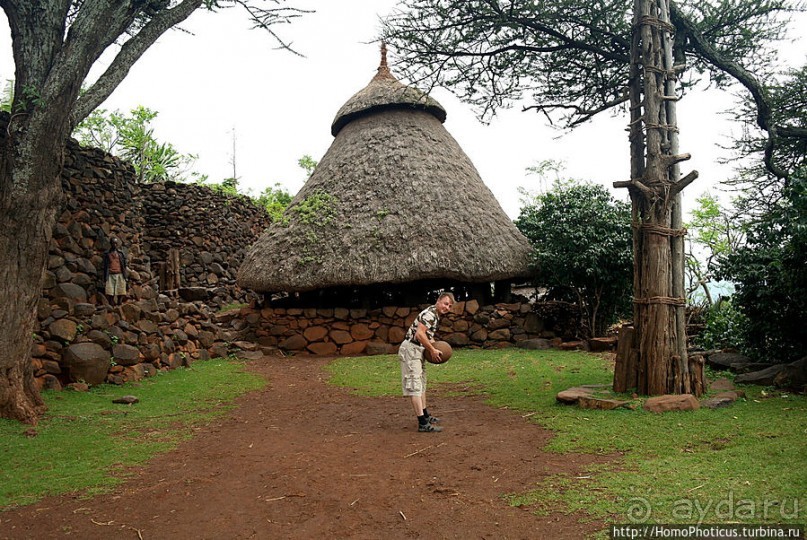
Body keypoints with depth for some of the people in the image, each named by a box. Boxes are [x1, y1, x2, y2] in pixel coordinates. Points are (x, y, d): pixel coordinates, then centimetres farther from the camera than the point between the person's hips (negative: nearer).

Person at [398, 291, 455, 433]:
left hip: (419, 350, 11)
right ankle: (423, 423, -12)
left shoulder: (437, 316, 13)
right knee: (414, 385, -11)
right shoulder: (430, 314, -19)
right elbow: (419, 334, -29)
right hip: (411, 349, -11)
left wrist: (434, 347, 8)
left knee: (421, 384, 19)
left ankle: (425, 415, 31)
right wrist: (432, 350, -19)